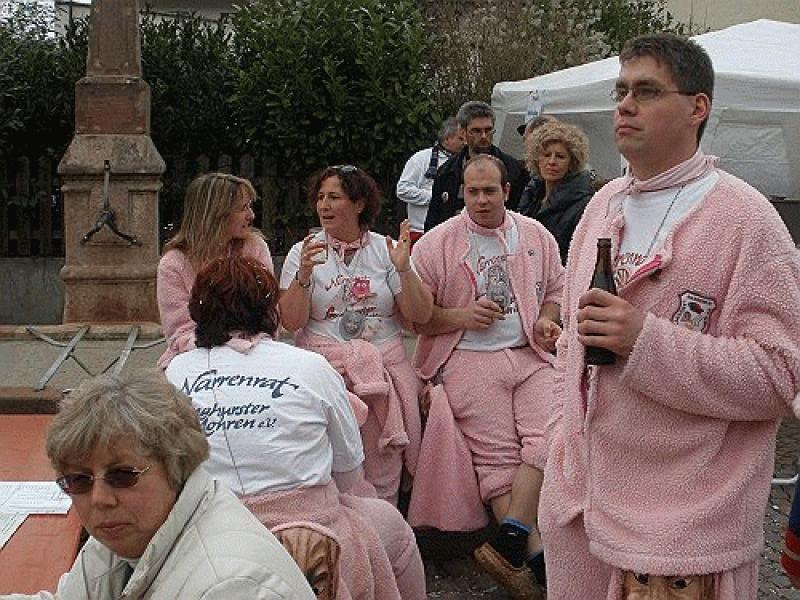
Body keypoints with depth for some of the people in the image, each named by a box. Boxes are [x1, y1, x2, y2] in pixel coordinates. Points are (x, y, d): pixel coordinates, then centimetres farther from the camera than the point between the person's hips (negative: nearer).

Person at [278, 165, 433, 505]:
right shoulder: (304, 253, 6)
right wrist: (303, 275, -15)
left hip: (383, 367, 1)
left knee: (383, 475, 0)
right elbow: (291, 322, -2)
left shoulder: (386, 250, 7)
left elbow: (420, 316, 2)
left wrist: (403, 270, -11)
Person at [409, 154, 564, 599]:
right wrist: (463, 316, -13)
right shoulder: (436, 244, 3)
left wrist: (546, 320, 3)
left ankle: (509, 542, -21)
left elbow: (556, 290, 24)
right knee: (498, 454, -13)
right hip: (468, 360, -3)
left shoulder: (536, 236, 14)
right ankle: (534, 552, -8)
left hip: (530, 355, 3)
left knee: (552, 435, -21)